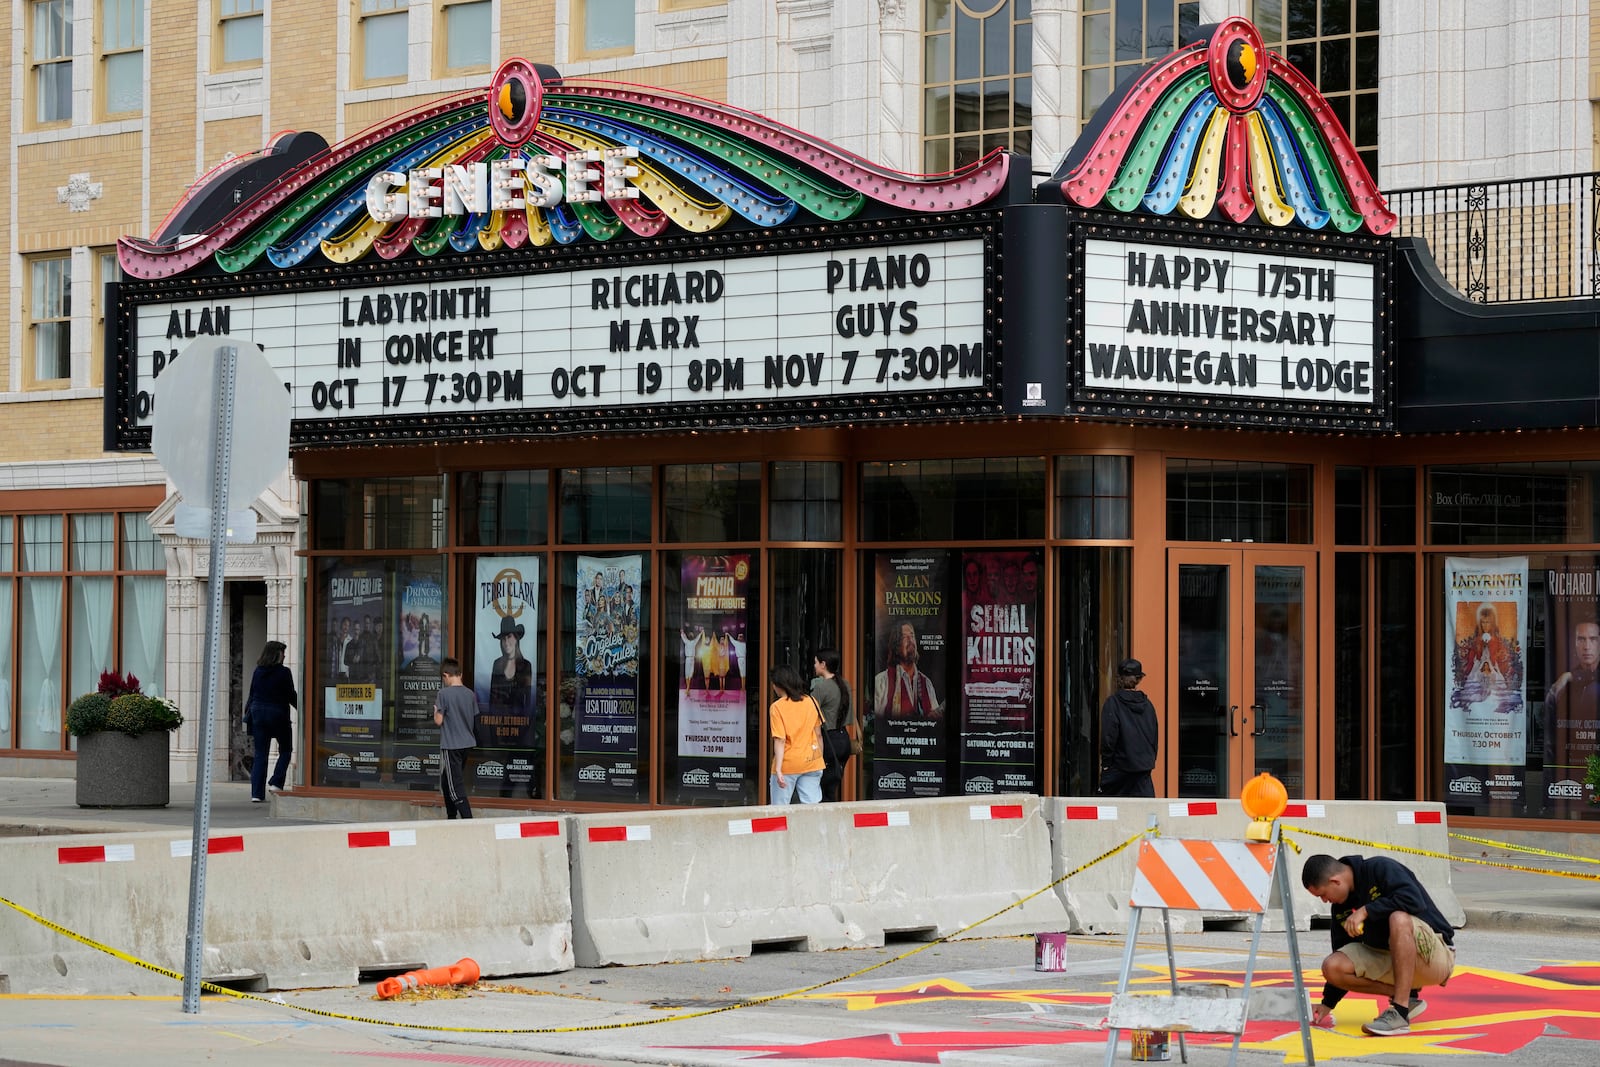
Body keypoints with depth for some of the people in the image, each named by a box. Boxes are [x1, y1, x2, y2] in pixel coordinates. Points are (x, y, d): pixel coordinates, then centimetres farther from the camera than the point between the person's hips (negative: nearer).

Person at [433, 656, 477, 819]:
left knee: (456, 787, -7)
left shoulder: (444, 693, -14)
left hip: (450, 745, -7)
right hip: (467, 744, 7)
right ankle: (452, 818, 27)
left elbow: (438, 721, -13)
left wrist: (435, 710, 7)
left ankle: (468, 820, -17)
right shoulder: (470, 694, 5)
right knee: (446, 782, 21)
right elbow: (474, 722, 11)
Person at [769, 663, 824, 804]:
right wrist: (819, 759, 21)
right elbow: (818, 734, 11)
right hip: (811, 762, 4)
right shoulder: (811, 702, 5)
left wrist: (778, 769, -17)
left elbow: (780, 741, -14)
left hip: (788, 765, -4)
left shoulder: (777, 707, -8)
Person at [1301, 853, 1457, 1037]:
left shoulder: (1380, 869, -15)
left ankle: (1400, 1014, -37)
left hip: (1438, 955, -7)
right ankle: (1407, 996, -2)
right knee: (1332, 967, -12)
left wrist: (1366, 911, -26)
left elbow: (1414, 900, -31)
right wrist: (1327, 1003, 12)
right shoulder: (1341, 905, 6)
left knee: (1399, 918, -38)